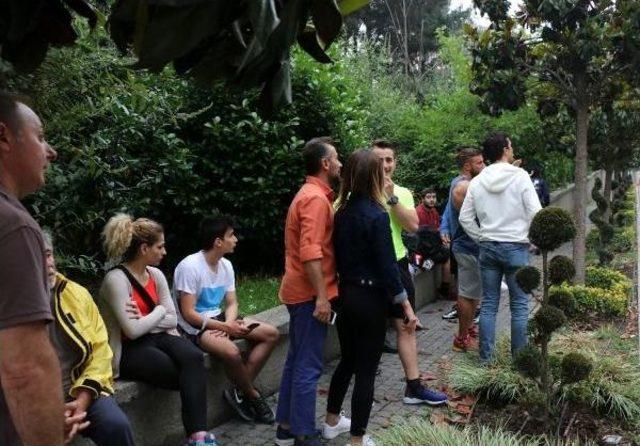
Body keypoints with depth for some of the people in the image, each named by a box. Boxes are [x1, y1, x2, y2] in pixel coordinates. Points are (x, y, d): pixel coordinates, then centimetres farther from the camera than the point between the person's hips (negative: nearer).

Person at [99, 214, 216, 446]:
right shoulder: (116, 279, -16)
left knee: (193, 357, -27)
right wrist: (159, 311, -6)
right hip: (129, 349, -6)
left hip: (157, 336, 6)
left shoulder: (156, 274, 6)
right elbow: (132, 330, -21)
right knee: (190, 376, -25)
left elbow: (172, 319, 6)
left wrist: (144, 320, -11)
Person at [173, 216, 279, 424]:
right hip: (195, 326, -8)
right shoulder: (189, 267, -20)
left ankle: (240, 392, -4)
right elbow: (188, 314, -21)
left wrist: (230, 324, -16)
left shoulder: (226, 265, 3)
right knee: (231, 351, -35)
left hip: (219, 319, 8)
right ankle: (252, 396, -5)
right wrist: (225, 327, -25)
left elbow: (231, 303, 7)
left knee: (271, 334, -3)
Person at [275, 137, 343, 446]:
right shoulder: (316, 198, -17)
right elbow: (310, 252, -25)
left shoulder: (310, 194, 15)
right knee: (308, 366, -3)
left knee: (296, 360, 15)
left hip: (300, 291, 10)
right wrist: (321, 297, -24)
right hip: (309, 293, -10)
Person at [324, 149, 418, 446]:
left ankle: (331, 421, 38)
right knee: (366, 370, 4)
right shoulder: (377, 215, -17)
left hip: (346, 295, 7)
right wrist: (407, 307, -12)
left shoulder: (342, 212, 3)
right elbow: (387, 266, -18)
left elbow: (338, 254, 8)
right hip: (370, 298, -7)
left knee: (347, 359, 23)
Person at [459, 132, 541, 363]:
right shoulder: (520, 176, -8)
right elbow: (534, 213, -12)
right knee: (519, 305, 6)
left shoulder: (477, 181, 3)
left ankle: (486, 356, 15)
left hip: (488, 247, 4)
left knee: (488, 304, 10)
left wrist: (481, 239, 11)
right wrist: (531, 239, 1)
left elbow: (465, 217, 3)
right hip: (515, 247, -4)